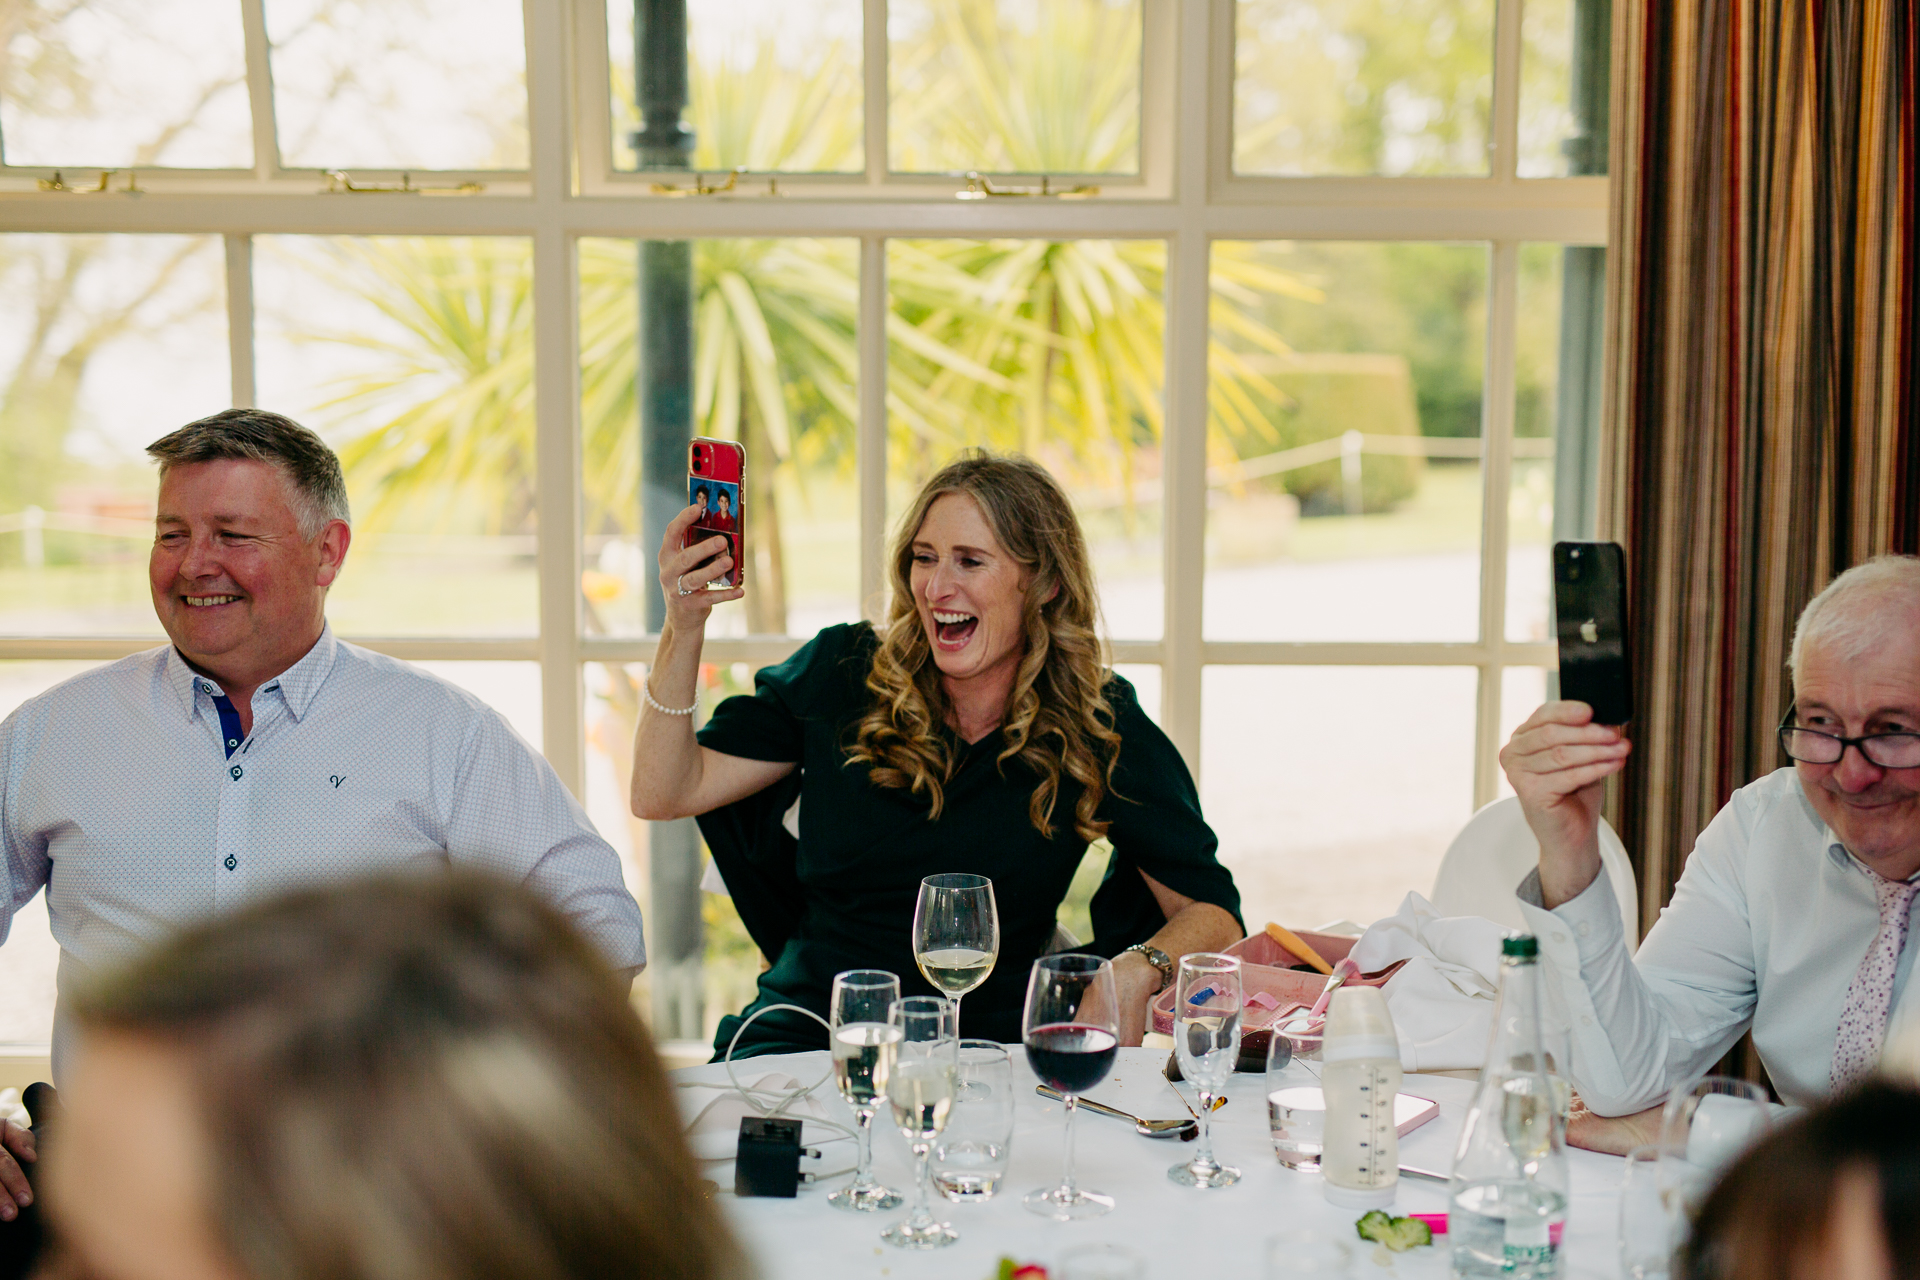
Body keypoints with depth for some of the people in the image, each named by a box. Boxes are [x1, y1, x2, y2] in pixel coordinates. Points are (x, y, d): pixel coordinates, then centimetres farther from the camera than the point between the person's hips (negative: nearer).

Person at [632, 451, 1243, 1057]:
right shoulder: (843, 673, 3)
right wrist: (683, 629, -11)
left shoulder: (1100, 728, 1)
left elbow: (1210, 909, 2)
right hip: (805, 1032, -1)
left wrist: (1138, 970, -20)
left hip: (980, 1054, 2)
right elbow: (665, 793, 1)